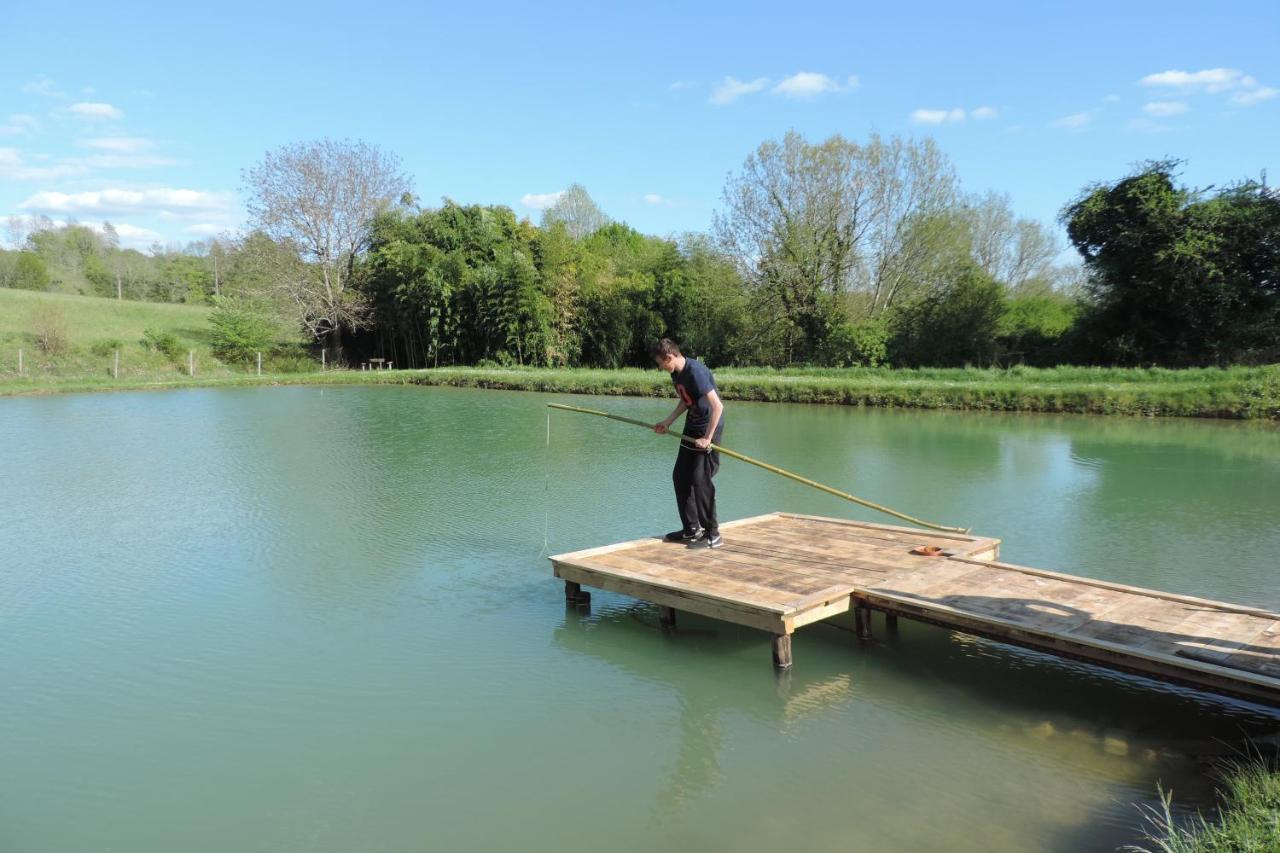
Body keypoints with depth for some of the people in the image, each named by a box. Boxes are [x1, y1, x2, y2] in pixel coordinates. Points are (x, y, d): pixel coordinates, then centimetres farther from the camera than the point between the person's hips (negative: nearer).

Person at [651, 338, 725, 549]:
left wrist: (707, 438, -27)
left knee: (700, 480, -10)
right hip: (692, 427, 10)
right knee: (680, 476, 11)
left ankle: (713, 535, 0)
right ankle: (691, 529, 21)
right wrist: (668, 422, 8)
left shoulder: (696, 372, -24)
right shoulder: (676, 374, 5)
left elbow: (717, 406, -28)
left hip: (708, 428, -10)